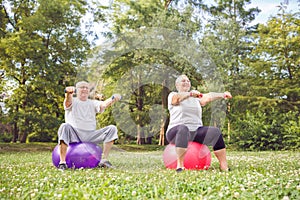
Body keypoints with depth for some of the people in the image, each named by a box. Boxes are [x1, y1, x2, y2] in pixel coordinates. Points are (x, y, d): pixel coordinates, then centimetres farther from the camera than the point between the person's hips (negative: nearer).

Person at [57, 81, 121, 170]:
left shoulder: (93, 103, 15)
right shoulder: (73, 101, 7)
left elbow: (103, 104, -7)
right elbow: (68, 100, -19)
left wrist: (113, 99, -30)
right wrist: (68, 92, -45)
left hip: (91, 135, 3)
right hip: (74, 135, -3)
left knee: (112, 129, -12)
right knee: (64, 126, -34)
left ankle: (104, 160, -12)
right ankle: (62, 162, -31)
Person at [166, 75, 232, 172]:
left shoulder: (196, 98, 20)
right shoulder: (172, 95, 7)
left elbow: (208, 97, 0)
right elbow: (177, 98, -18)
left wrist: (222, 95, -20)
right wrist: (190, 94, -39)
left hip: (196, 131, 5)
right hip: (177, 131, -4)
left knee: (215, 132, -20)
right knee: (183, 128, -38)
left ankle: (224, 166, -20)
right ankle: (180, 165, -39)